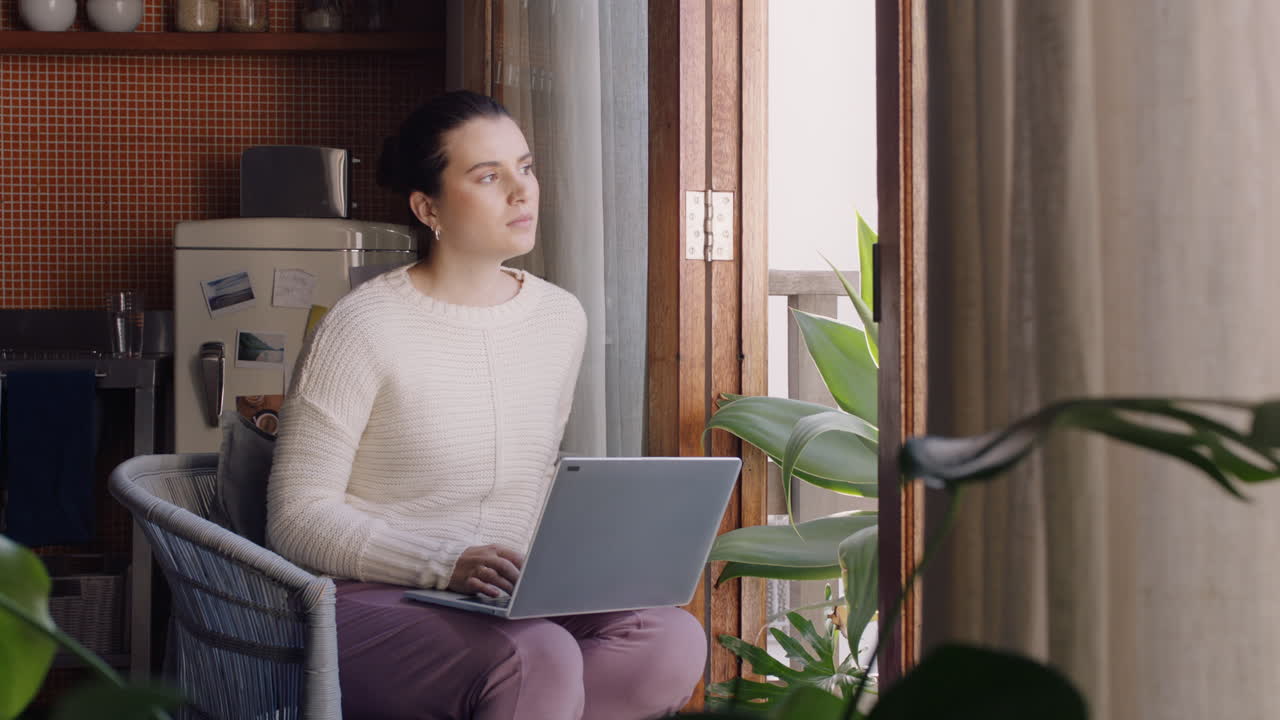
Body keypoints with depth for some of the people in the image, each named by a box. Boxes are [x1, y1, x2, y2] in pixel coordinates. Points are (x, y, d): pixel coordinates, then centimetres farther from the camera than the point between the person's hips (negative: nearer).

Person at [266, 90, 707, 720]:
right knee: (541, 659, -36)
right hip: (369, 601, -7)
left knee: (675, 642, -22)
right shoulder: (366, 327, -10)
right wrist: (446, 566, -23)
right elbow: (299, 517, -11)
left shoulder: (561, 319, 10)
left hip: (503, 600, 7)